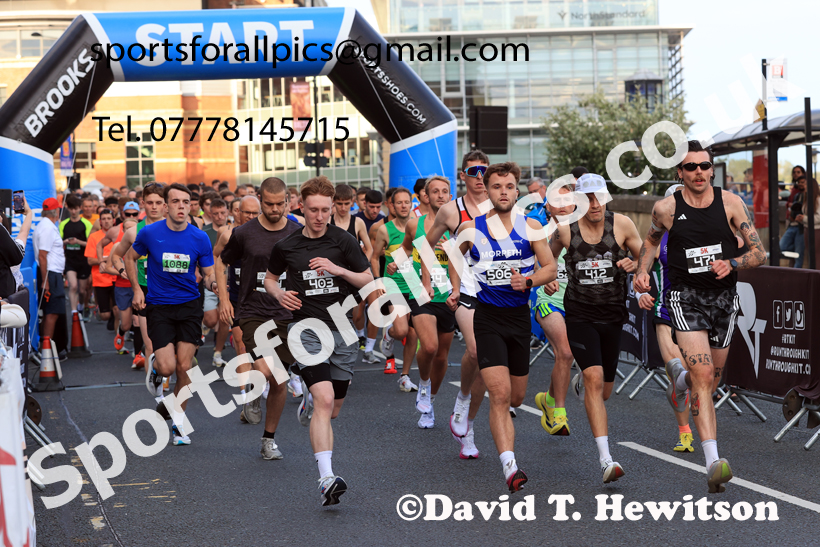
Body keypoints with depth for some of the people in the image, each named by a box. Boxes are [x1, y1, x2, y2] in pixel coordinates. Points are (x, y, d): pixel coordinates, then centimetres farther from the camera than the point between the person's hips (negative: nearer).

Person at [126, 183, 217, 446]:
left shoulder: (200, 238, -3)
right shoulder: (149, 233, -6)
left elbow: (208, 274, 2)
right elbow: (130, 258, 11)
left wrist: (212, 283, -21)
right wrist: (137, 289, 2)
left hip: (189, 306, 1)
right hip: (158, 306, -1)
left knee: (184, 368, -3)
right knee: (167, 367, -13)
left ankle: (178, 422, 15)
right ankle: (154, 367, 26)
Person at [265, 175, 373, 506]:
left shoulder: (343, 241, 0)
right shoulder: (286, 246, 2)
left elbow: (369, 280, 2)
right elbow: (270, 277, 19)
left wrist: (339, 269, -14)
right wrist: (279, 294, -3)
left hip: (341, 330, 2)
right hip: (306, 329, -2)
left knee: (333, 409, 11)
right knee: (325, 400, -21)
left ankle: (308, 402, 50)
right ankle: (327, 479, -26)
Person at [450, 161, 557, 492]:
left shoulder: (531, 227, 1)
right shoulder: (471, 228, 0)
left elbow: (550, 267, 5)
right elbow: (455, 255, 18)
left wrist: (528, 282, -14)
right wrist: (456, 290, 7)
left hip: (519, 316, 3)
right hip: (486, 317, -3)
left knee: (517, 396, 13)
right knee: (500, 394, -16)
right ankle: (510, 467, -20)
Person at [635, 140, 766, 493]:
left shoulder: (730, 203, -3)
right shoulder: (667, 208, -3)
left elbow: (759, 253, -4)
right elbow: (651, 240, 19)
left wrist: (731, 264, -23)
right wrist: (642, 271, 2)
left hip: (724, 298, 3)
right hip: (686, 298, -3)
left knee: (712, 377, 18)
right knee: (703, 377, -19)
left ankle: (679, 373, 56)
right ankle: (713, 463, -23)